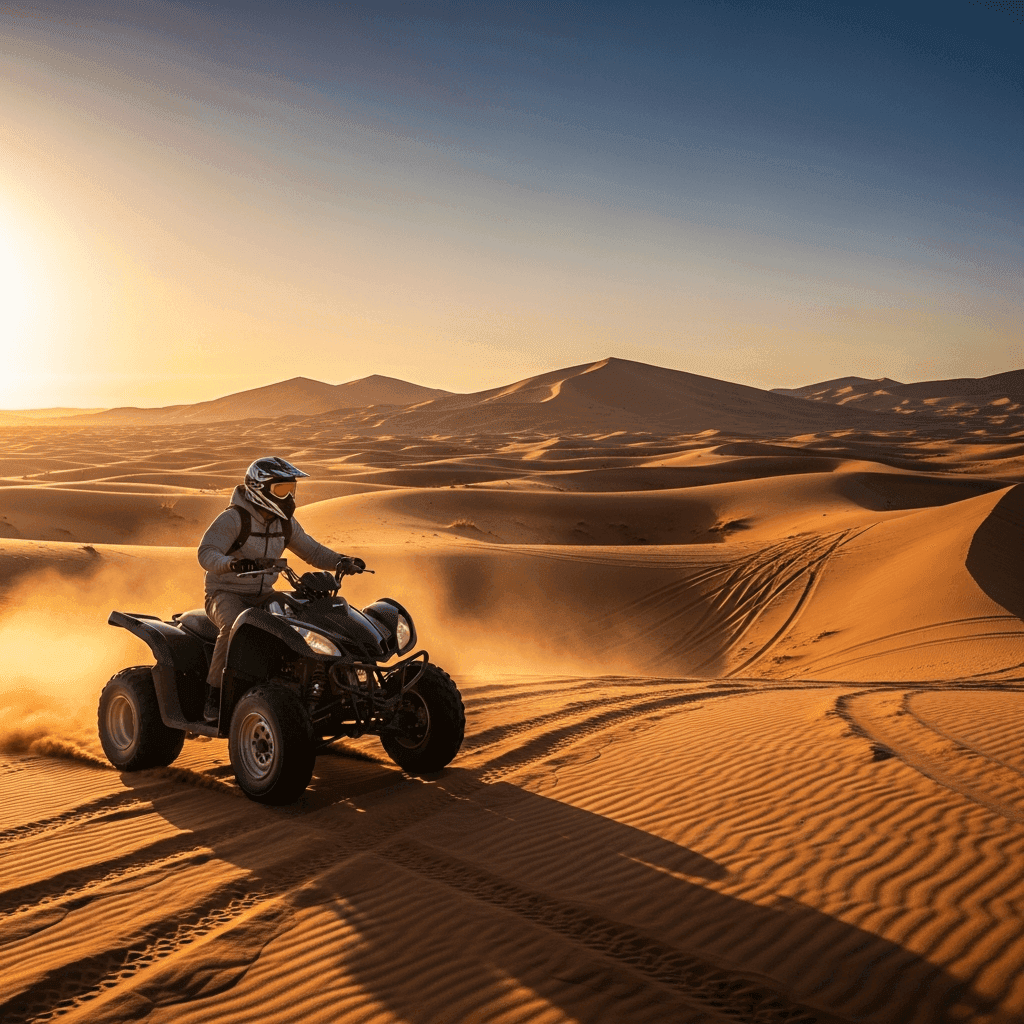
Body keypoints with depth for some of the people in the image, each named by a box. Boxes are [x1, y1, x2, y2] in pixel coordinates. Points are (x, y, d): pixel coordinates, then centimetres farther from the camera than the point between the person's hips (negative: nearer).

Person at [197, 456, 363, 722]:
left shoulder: (285, 523, 9)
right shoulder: (233, 518, -13)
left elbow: (312, 551, 15)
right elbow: (206, 553, -22)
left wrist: (341, 561, -3)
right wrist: (231, 564, -43)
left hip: (264, 595, 7)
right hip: (226, 594, -6)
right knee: (235, 627, -38)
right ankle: (213, 697, -25)